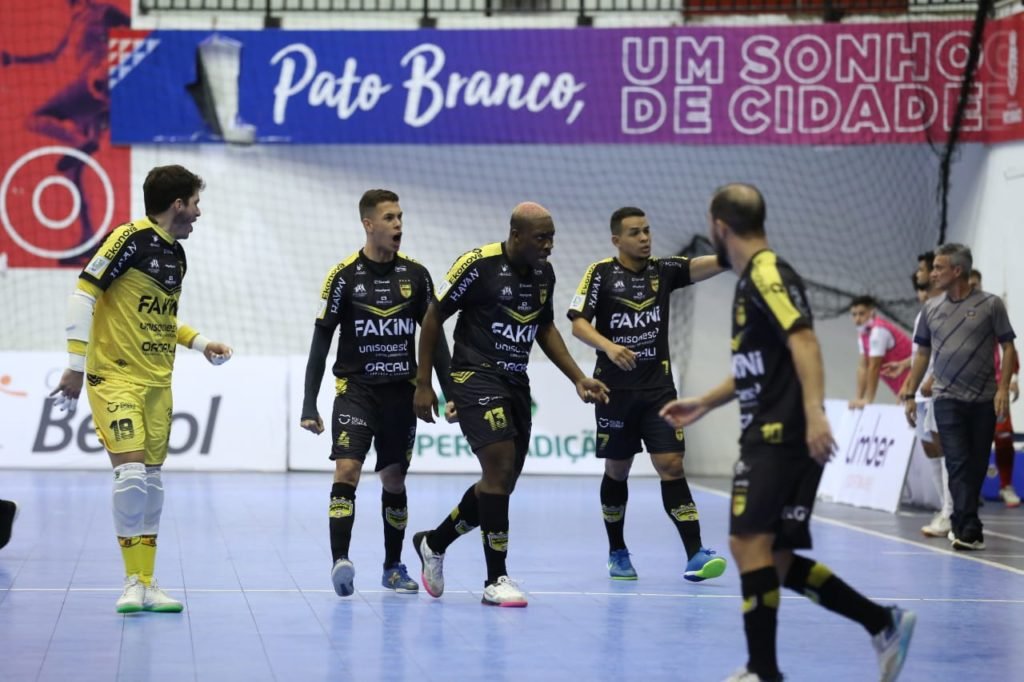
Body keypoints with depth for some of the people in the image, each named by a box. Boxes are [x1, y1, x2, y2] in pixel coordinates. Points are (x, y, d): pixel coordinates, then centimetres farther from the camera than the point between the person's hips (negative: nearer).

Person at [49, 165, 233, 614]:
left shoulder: (177, 255, 12)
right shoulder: (131, 238, -12)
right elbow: (83, 294, -14)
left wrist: (200, 342, 12)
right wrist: (75, 364, -17)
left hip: (157, 382, 8)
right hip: (114, 376, -8)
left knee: (151, 479, 7)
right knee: (131, 472, -16)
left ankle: (147, 583, 13)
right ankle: (134, 581, -6)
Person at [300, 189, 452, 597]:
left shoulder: (415, 275, 4)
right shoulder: (344, 276, -5)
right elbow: (321, 341, -3)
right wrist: (309, 405, -7)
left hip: (401, 391, 3)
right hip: (355, 389, -3)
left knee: (394, 480, 10)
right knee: (347, 471, -19)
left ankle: (393, 567, 22)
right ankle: (340, 561, -24)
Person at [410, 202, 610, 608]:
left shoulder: (544, 273, 5)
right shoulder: (477, 265, -14)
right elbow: (433, 318, -7)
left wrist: (578, 379, 13)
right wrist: (423, 384, -7)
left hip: (516, 383, 8)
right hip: (475, 377, -8)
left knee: (501, 483, 10)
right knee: (500, 470, -17)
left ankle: (434, 543, 31)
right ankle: (496, 581, -10)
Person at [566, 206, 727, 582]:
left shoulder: (662, 270, 4)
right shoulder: (600, 273, -3)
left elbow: (705, 265, -9)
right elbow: (578, 324, -9)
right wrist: (608, 346, -27)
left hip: (658, 388, 1)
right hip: (615, 390, -1)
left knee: (671, 466, -8)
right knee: (617, 470, 10)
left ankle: (695, 555, -13)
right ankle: (617, 553, 25)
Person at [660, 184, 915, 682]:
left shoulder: (768, 275, -10)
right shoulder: (750, 281, 21)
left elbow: (804, 343, -23)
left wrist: (814, 412, -34)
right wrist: (703, 404, 36)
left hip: (784, 438, -10)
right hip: (765, 440, 10)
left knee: (751, 544, -15)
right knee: (770, 557, 8)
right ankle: (884, 625, 14)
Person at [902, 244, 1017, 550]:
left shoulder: (990, 305, 0)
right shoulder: (932, 309, 8)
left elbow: (1008, 348, 0)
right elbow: (922, 354, 15)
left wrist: (1003, 388, -11)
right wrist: (910, 394, 12)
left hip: (984, 400, -1)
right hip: (948, 399, 1)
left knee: (977, 466, 5)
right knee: (958, 463, -10)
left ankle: (961, 524, 17)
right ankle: (969, 529, -15)